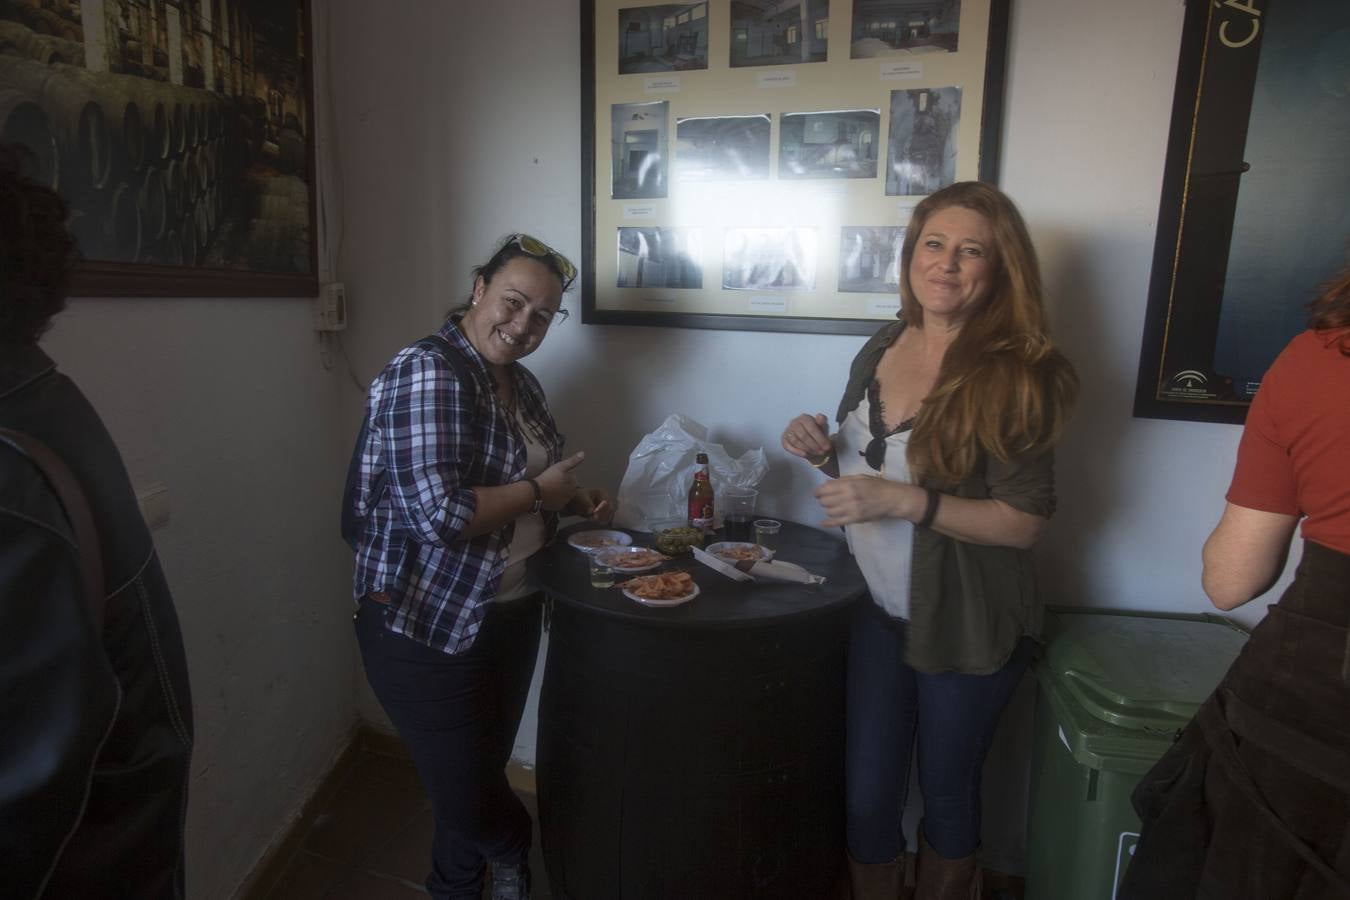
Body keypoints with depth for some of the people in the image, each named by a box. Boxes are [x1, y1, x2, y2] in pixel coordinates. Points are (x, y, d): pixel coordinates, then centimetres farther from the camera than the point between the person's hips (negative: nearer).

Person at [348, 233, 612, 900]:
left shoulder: (519, 382, 7)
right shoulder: (425, 373, -21)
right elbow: (439, 514, -30)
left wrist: (575, 502, 3)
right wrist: (538, 491, -18)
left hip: (511, 613, 9)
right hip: (428, 625, -8)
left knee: (485, 772, 23)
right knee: (466, 796, 7)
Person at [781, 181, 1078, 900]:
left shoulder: (1015, 375, -15)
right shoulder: (880, 350, 1)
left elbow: (1025, 521, -17)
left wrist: (903, 500, -27)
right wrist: (823, 450, -9)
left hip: (966, 625, -3)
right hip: (878, 608, 4)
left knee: (946, 791, 19)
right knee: (866, 794, 14)